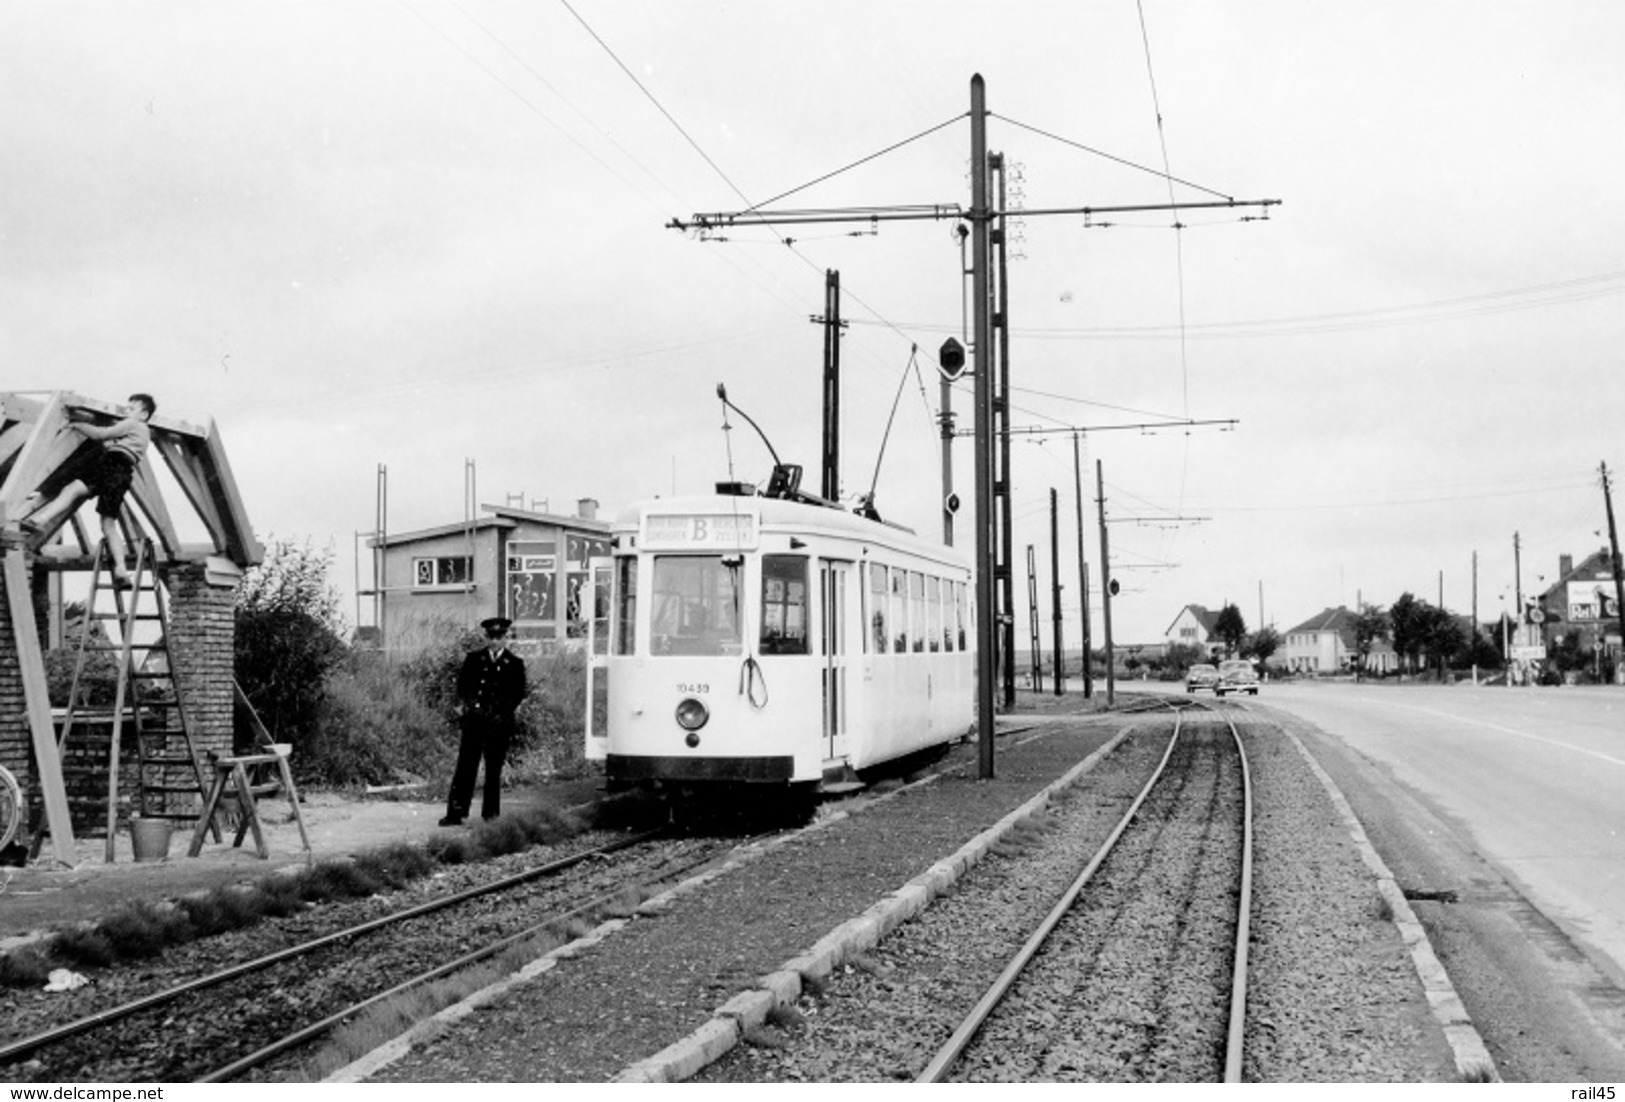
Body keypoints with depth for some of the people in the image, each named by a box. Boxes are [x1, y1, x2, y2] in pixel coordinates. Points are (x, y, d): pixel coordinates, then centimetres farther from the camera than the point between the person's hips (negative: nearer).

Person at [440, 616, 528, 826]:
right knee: (465, 767, -4)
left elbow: (519, 693, 5)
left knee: (494, 771, 5)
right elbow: (462, 684, 12)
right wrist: (462, 704, -3)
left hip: (499, 724, -1)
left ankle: (491, 814, 14)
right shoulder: (473, 659, 10)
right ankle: (456, 813, -3)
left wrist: (510, 708, -10)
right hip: (474, 721, 1)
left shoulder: (515, 664, 6)